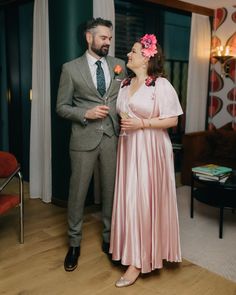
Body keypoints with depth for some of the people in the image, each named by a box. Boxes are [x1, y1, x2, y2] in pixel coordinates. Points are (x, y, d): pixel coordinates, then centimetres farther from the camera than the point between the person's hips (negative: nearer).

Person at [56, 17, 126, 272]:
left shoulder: (119, 65, 9)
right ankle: (74, 243, 23)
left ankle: (109, 238, 28)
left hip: (113, 138, 2)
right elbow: (61, 107, 1)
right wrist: (86, 113, -15)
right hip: (84, 139, -2)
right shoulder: (71, 68, 1)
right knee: (78, 191, 6)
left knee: (111, 190, 10)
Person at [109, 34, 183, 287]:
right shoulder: (125, 84, 13)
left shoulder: (161, 84, -8)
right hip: (128, 149, 7)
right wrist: (122, 123, 4)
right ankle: (133, 252, 25)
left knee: (143, 201, -4)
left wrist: (142, 124, -18)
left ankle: (138, 262, 7)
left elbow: (172, 120, -10)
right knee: (128, 199, 8)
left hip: (150, 150, -6)